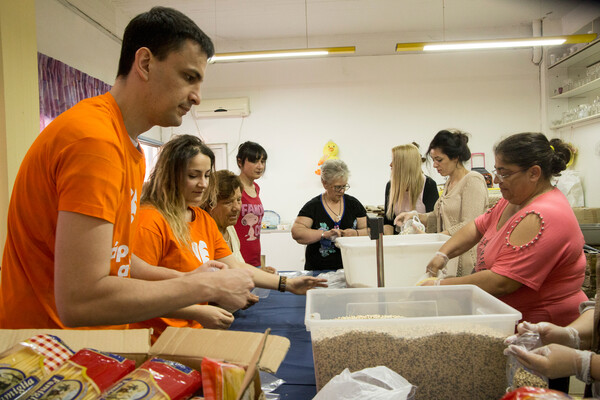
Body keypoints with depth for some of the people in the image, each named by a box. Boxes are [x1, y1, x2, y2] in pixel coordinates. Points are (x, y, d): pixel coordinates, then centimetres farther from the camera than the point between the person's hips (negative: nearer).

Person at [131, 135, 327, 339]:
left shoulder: (205, 220, 14)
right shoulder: (151, 221, -15)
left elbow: (235, 267, 13)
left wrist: (288, 284, 6)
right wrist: (198, 312, -20)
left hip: (194, 330, 8)